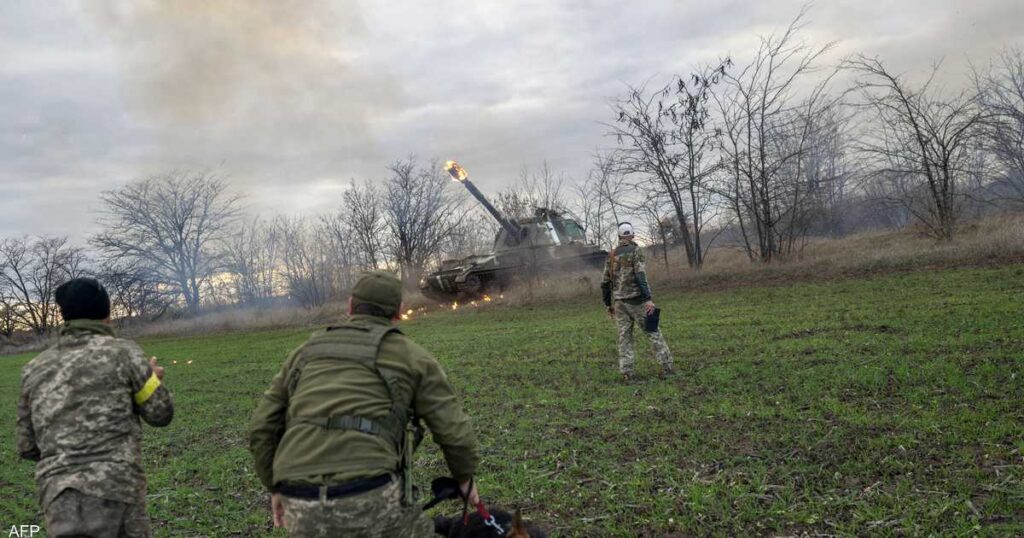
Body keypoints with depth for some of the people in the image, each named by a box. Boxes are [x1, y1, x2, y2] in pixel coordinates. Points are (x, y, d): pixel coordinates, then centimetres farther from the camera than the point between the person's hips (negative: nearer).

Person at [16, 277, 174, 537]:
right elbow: (161, 413, 4)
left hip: (58, 498, 4)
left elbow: (27, 448, 16)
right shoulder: (122, 351, -2)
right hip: (114, 490, -4)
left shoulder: (34, 368, 11)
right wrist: (153, 379, 22)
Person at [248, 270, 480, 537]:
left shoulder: (307, 350, 22)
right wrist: (465, 477, 29)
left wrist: (277, 488, 33)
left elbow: (262, 428, 21)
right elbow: (454, 431, 11)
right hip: (371, 497, -3)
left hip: (302, 507, 4)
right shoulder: (410, 355, 12)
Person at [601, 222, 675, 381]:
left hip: (619, 302, 4)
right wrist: (648, 299, -24)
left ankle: (626, 373, 2)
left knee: (624, 337, 6)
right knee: (653, 332, 4)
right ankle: (667, 367, 5)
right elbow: (641, 276, -19)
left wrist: (608, 304, 18)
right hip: (636, 300, -4)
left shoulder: (611, 255, 9)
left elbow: (605, 283, 10)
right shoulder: (636, 251, -7)